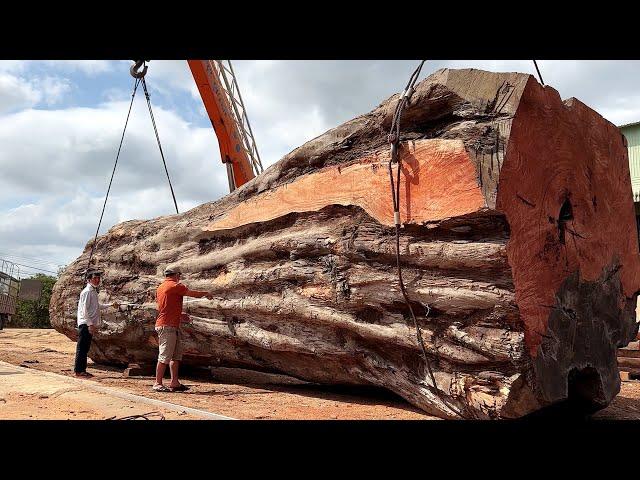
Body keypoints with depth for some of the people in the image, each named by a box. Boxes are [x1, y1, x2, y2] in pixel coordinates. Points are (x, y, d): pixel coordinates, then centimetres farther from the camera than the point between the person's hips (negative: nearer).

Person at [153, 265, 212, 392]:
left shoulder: (160, 287, 18)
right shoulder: (175, 286, -10)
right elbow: (194, 294, -3)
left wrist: (179, 315, 29)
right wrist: (206, 293, 15)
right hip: (168, 326, -10)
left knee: (176, 355, 12)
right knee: (165, 356, -6)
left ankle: (174, 383, 15)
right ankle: (158, 384, -2)